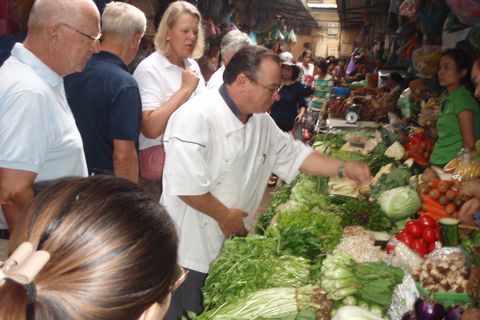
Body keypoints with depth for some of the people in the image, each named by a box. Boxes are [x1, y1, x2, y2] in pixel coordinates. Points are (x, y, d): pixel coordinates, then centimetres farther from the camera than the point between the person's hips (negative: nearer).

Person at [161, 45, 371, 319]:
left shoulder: (261, 121, 5)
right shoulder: (196, 117, -23)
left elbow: (294, 154, 13)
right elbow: (184, 185, -27)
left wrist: (344, 169, 3)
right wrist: (224, 215, -15)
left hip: (229, 242, 8)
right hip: (191, 245, -7)